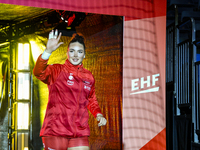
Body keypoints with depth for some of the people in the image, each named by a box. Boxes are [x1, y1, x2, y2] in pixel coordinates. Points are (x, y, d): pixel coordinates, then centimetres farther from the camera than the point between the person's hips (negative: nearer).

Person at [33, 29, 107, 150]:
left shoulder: (89, 77, 14)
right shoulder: (57, 71, 0)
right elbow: (39, 73, -21)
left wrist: (98, 115, 8)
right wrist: (48, 51, -36)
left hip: (80, 133, 4)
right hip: (56, 130, -3)